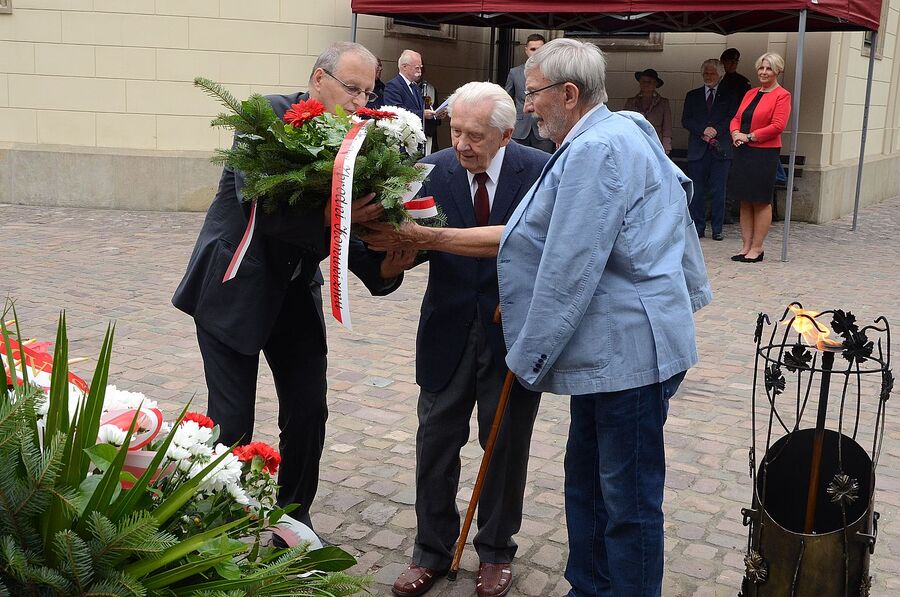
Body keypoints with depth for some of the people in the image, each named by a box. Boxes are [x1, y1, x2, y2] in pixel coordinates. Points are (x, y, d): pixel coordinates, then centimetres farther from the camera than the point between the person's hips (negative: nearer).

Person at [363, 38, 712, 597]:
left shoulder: (597, 148, -18)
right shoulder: (604, 143, 16)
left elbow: (567, 269, -21)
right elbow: (526, 237, 16)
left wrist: (532, 355, -11)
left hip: (628, 352, -11)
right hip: (604, 351, 11)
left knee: (629, 501, 3)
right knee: (588, 483, 20)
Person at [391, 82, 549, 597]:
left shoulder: (540, 171, -11)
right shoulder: (434, 170, -6)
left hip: (515, 329, -1)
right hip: (449, 328, 2)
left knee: (506, 444, 11)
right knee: (436, 440, 9)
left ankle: (496, 551, 31)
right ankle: (433, 551, 27)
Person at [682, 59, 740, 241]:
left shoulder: (729, 96, 11)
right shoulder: (692, 96, 14)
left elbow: (733, 120, 1)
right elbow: (686, 120, 5)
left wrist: (715, 131, -13)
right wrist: (703, 130, -11)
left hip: (720, 150, -1)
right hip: (698, 150, 1)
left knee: (718, 191, -1)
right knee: (697, 191, 0)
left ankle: (717, 229, 5)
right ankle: (698, 228, 8)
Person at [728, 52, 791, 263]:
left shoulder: (782, 95, -5)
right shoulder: (750, 94, 16)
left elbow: (778, 126, -14)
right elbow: (736, 118, 16)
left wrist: (749, 137, -14)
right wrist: (736, 133, -5)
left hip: (765, 153, -6)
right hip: (743, 152, 7)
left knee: (761, 202, 0)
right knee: (745, 201, 8)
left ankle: (757, 248, 6)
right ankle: (746, 246, 14)